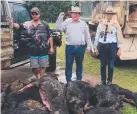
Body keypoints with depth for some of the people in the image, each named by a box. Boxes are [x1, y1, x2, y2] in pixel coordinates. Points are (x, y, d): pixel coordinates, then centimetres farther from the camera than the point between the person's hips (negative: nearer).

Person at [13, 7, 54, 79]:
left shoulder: (45, 24, 3)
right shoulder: (27, 24, 2)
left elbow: (50, 36, 4)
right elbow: (18, 26, -15)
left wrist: (51, 47, 0)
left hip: (43, 51, -1)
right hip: (33, 51, 1)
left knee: (42, 67, 4)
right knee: (34, 68, 8)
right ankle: (38, 78, 34)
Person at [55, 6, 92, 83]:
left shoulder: (83, 23, 8)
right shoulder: (67, 22, 4)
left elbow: (87, 36, 10)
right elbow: (59, 28, -7)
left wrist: (88, 46, 5)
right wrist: (60, 18, -14)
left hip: (81, 47, 1)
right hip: (70, 47, -1)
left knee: (79, 64, 12)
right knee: (68, 65, 4)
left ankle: (79, 80, 25)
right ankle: (68, 81, 15)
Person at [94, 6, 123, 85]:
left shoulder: (116, 24, 0)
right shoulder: (101, 24, 5)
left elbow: (119, 37, 0)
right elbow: (97, 36, 9)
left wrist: (119, 48, -3)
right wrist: (96, 47, 8)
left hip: (112, 46, -2)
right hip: (102, 45, 2)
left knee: (111, 64, 6)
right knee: (103, 64, 11)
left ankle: (110, 81, 21)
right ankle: (103, 80, 26)